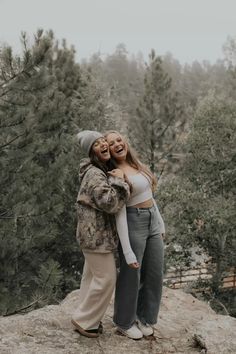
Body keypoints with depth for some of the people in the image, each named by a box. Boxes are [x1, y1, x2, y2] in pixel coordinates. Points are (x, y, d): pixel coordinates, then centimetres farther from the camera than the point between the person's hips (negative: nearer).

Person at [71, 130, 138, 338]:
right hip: (96, 233, -10)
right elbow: (111, 203, -32)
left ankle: (87, 318, 31)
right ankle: (84, 319, 11)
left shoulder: (101, 170, 11)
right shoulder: (95, 175, -21)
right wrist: (119, 180, -23)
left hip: (96, 232, 10)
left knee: (92, 275, 18)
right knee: (106, 278, -3)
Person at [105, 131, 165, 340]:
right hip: (133, 224, -8)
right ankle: (124, 322, 26)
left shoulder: (137, 165, 11)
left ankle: (143, 317, 32)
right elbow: (119, 210, -18)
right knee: (131, 275, 5)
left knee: (155, 274, 13)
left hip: (153, 223, 8)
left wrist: (160, 224, 15)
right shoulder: (115, 174, -13)